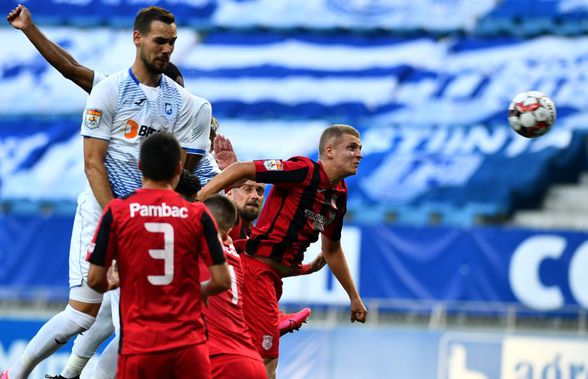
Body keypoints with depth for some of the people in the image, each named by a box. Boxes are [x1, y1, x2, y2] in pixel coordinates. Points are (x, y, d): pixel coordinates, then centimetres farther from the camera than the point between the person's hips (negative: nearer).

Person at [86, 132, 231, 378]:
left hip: (139, 345, 0)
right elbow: (222, 281, 0)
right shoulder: (197, 214, 1)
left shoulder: (116, 212, -1)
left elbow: (95, 279, 0)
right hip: (189, 343, 0)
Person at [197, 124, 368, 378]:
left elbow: (331, 250, 28)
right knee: (266, 359, -13)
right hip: (257, 268, -9)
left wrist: (354, 297, 32)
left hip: (273, 276, 9)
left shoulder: (339, 195, 14)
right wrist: (196, 201, -24)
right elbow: (241, 170, -16)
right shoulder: (304, 171, -13)